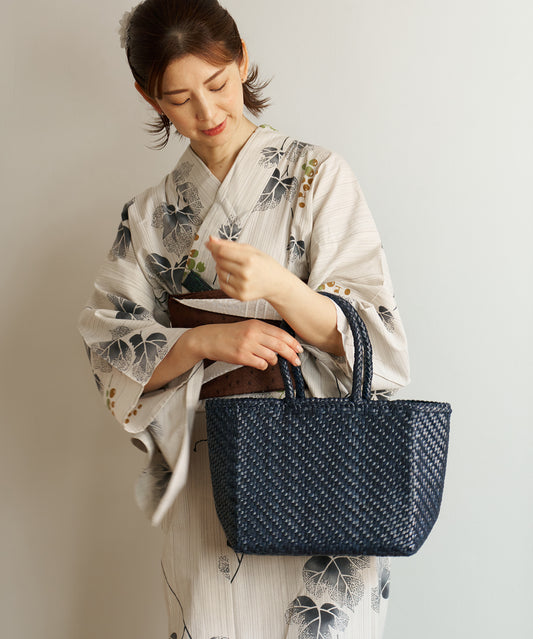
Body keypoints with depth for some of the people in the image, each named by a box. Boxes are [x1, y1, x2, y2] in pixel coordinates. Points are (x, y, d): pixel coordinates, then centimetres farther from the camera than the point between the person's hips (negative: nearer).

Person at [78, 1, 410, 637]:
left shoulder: (316, 174, -1)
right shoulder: (150, 214, 8)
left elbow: (373, 333, -8)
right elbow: (111, 352, 0)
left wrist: (279, 287, -27)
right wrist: (204, 340, -18)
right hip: (205, 482, 3)